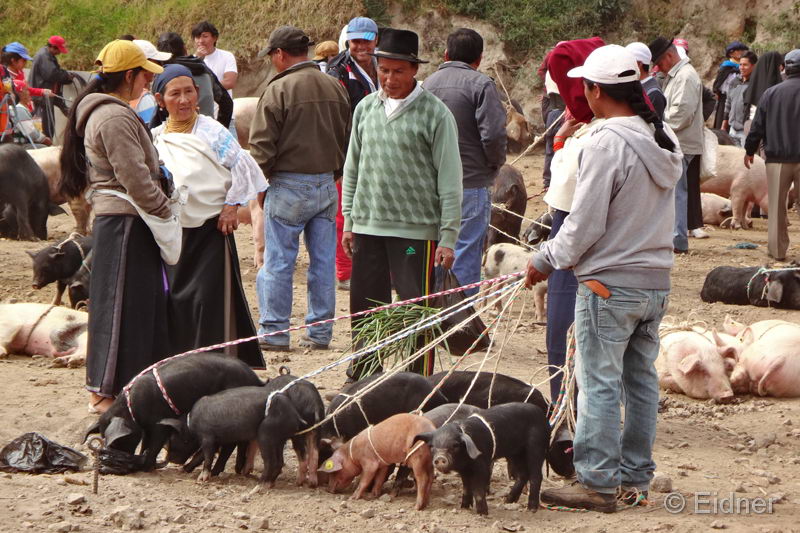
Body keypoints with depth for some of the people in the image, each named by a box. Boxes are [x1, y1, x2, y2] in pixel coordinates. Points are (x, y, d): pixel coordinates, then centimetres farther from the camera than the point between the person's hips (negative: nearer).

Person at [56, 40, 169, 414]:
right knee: (122, 304, -4)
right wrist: (165, 212, -11)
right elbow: (135, 178, -22)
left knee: (142, 302, 14)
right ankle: (107, 391, 2)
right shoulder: (114, 118, -18)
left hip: (119, 219, 10)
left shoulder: (104, 112, 16)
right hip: (124, 223, -10)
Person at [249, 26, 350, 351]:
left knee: (279, 262, 1)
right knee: (323, 261, 9)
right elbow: (348, 138, 14)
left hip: (289, 185, -6)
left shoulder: (279, 89, -12)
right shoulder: (335, 88, 7)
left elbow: (262, 145, -11)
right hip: (326, 184, 6)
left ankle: (274, 333, 4)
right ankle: (320, 333, 12)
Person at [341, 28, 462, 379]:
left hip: (416, 229, -5)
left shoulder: (435, 113, -7)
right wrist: (348, 221, 13)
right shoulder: (366, 109, 9)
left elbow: (449, 180, -7)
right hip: (367, 227, 5)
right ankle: (362, 379, 22)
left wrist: (448, 237, -11)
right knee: (365, 307, 10)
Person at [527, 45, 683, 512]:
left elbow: (585, 224, -17)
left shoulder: (606, 143, -18)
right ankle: (636, 477, 20)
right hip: (657, 280, 8)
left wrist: (546, 261, -1)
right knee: (641, 378, 14)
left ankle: (598, 483, 2)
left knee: (600, 384, -1)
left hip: (610, 284, -8)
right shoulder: (664, 138, 6)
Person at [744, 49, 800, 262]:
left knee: (777, 206, 8)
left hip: (777, 158, 2)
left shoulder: (771, 93, 2)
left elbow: (758, 125, 4)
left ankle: (777, 249, 8)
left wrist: (749, 150, 15)